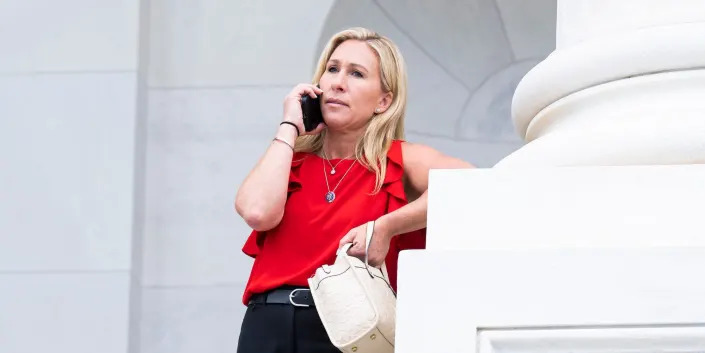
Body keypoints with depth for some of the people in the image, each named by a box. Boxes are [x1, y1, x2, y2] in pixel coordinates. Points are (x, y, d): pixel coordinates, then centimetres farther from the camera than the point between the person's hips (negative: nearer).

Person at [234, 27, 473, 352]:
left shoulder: (400, 161, 5)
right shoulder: (288, 161, 14)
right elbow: (259, 212, -8)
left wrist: (385, 228, -16)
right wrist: (290, 126, 3)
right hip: (269, 326, 2)